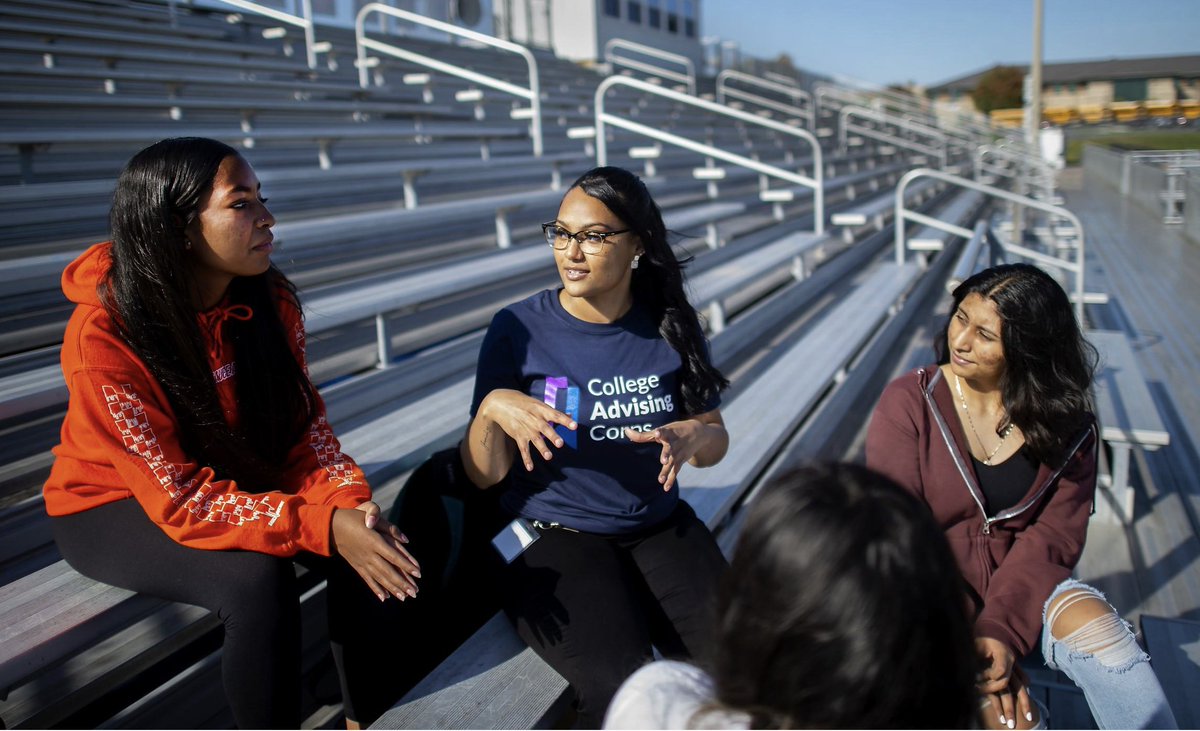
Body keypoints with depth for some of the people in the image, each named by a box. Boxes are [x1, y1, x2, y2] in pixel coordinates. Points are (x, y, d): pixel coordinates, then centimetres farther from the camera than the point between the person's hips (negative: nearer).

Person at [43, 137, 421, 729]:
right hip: (117, 505, -4)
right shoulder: (104, 334, -28)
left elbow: (303, 427, -7)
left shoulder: (271, 300, -13)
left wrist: (347, 500, -27)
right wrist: (324, 525, -37)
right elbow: (181, 499, -29)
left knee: (370, 544, -17)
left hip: (232, 478, 5)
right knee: (258, 577, -31)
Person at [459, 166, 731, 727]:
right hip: (554, 536, -3)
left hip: (660, 527, 3)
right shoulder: (519, 329, -6)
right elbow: (483, 475, -3)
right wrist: (492, 407, -24)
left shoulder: (670, 324, 2)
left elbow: (716, 439, 11)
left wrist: (691, 438, -13)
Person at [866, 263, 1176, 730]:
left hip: (1021, 585, 3)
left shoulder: (1066, 424, 0)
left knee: (1091, 622, -28)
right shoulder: (909, 402, -9)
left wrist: (1001, 628, -24)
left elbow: (1054, 536, -7)